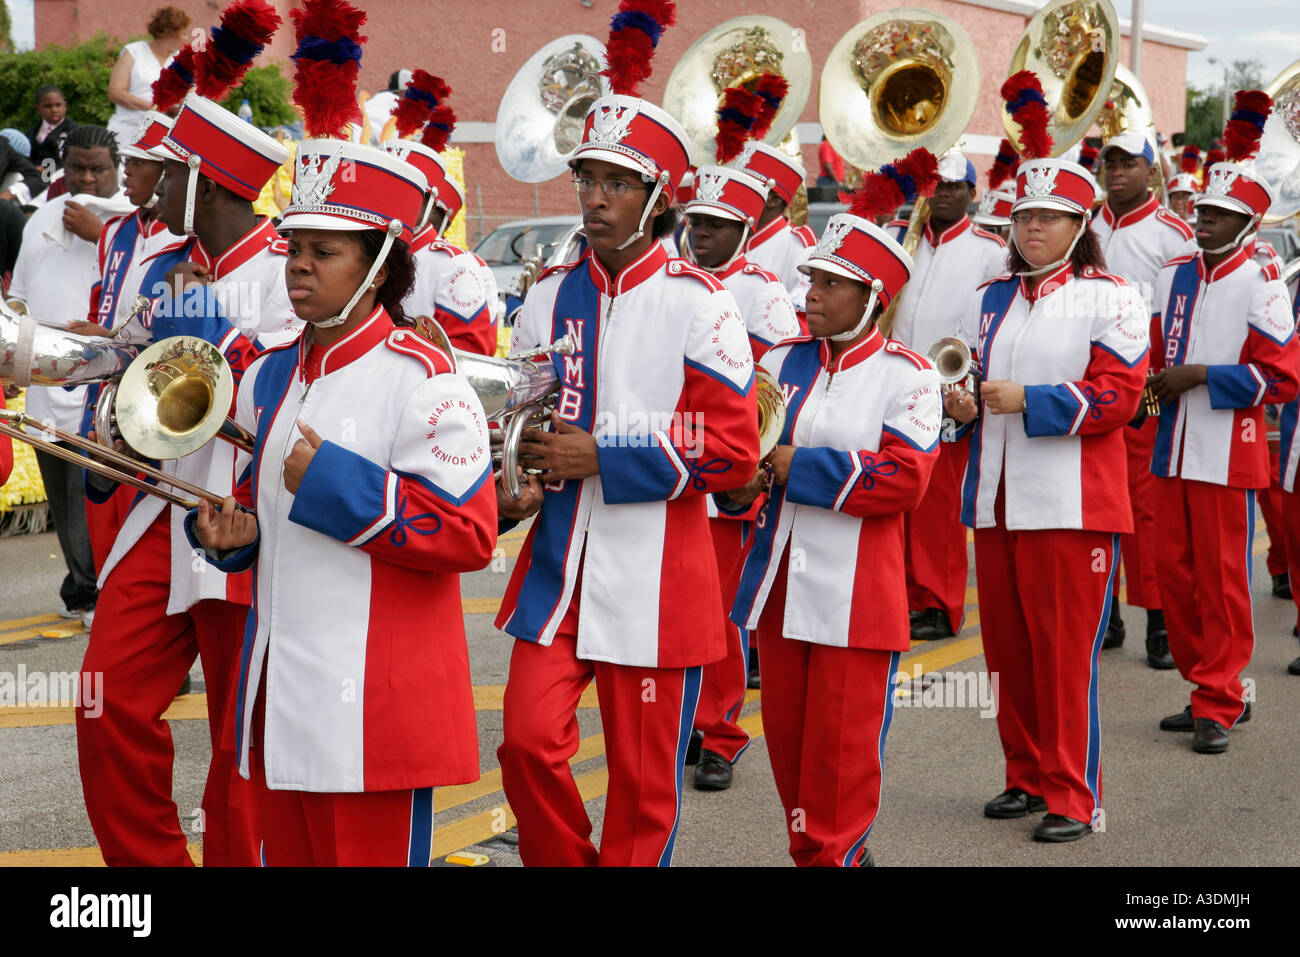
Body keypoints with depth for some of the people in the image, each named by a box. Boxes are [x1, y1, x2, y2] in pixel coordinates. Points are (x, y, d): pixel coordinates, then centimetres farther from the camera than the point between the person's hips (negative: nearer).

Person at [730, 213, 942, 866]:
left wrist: (796, 466, -18)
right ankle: (805, 849, 28)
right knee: (786, 730, 12)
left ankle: (837, 853, 17)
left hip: (855, 595, -5)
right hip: (779, 585, 5)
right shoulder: (782, 363, 9)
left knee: (844, 737, 1)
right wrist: (741, 482, -12)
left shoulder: (907, 375, -5)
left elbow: (903, 476, -17)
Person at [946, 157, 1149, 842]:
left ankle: (1072, 797, 4)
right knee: (1007, 648, 10)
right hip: (996, 500, 6)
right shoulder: (992, 298, 16)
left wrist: (1028, 399, -19)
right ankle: (1028, 778, 23)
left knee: (1065, 651, -4)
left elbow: (1118, 395, -10)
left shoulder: (1110, 298, -1)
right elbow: (968, 370, 21)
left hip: (1071, 504, -6)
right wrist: (963, 402, -2)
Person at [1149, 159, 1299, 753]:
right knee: (1174, 574, 9)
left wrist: (1203, 377, -16)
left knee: (1222, 580, -1)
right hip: (1172, 451, 6)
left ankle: (1218, 707, 7)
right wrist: (1158, 382, 0)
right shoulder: (1172, 276, 10)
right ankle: (1218, 691, 22)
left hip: (1228, 455, -6)